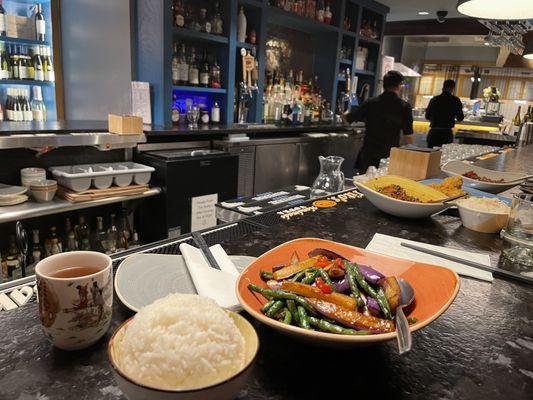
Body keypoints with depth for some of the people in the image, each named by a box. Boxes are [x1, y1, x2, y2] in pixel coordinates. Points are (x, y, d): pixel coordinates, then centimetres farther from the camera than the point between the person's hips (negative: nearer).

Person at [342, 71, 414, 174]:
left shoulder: (370, 103, -3)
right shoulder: (404, 107, -7)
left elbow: (346, 118, 5)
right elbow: (408, 136, -8)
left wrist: (347, 113, 28)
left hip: (369, 155, 2)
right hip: (391, 156, -1)